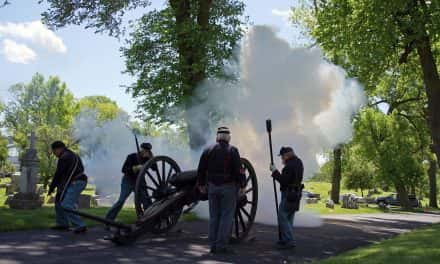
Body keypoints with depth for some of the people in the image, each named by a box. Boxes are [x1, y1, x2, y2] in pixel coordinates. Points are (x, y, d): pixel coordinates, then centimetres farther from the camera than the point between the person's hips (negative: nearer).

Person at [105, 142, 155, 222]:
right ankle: (108, 219, -13)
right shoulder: (132, 157, -13)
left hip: (139, 182, 5)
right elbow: (124, 170, -20)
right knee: (121, 200, -17)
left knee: (146, 200, -4)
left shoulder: (147, 159, 0)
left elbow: (155, 168, -9)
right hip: (128, 182, -5)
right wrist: (136, 167, -29)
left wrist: (151, 157, -18)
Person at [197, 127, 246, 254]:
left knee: (214, 216, 9)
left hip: (212, 187, 4)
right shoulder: (232, 150, -7)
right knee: (226, 216, -1)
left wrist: (201, 184, 17)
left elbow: (201, 170, 8)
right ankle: (222, 245, -3)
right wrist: (242, 185, -4)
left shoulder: (208, 150, 6)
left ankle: (213, 245, 10)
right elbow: (238, 170, -12)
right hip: (229, 187, -4)